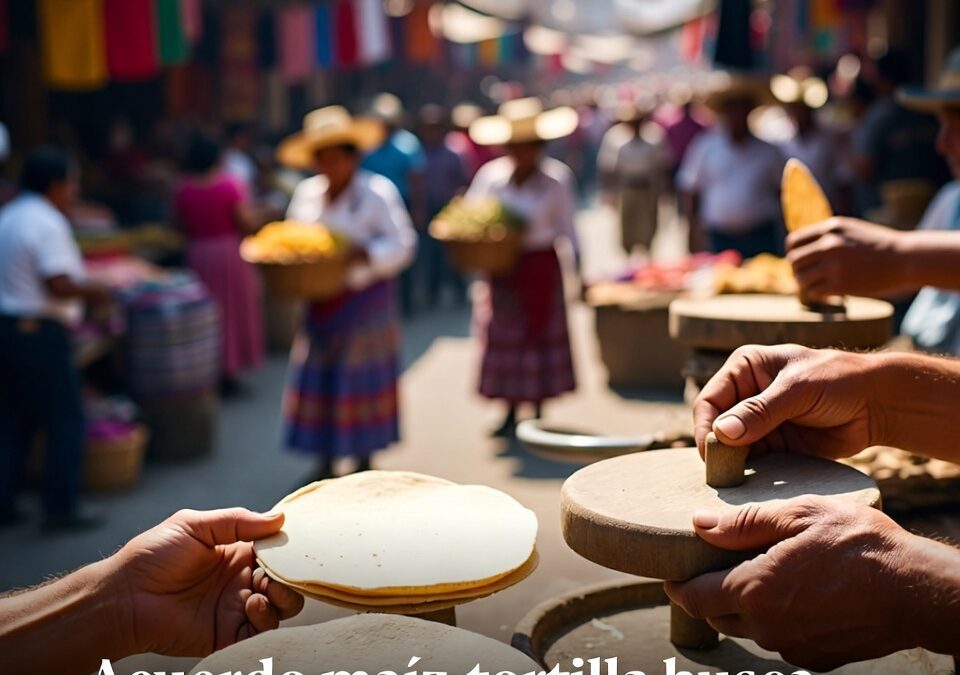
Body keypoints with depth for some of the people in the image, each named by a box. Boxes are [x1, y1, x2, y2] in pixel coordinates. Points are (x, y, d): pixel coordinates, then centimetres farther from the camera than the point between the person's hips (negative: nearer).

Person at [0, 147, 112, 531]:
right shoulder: (48, 224, -14)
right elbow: (59, 285, -21)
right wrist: (92, 291, -5)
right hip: (38, 332, -9)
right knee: (66, 420, 1)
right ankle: (61, 509, 5)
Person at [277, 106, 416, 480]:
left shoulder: (377, 193, -7)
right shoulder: (307, 192, 8)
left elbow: (401, 245, -11)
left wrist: (365, 255, -27)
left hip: (365, 299, -5)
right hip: (320, 304, 5)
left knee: (361, 379, 3)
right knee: (319, 378, 5)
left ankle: (364, 460, 16)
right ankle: (326, 460, 17)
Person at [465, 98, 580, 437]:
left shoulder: (556, 177, -4)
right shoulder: (490, 174, 2)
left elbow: (567, 229, -1)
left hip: (541, 265, -2)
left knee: (541, 333, 4)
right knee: (504, 338, 4)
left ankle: (538, 412, 17)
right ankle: (511, 412, 16)